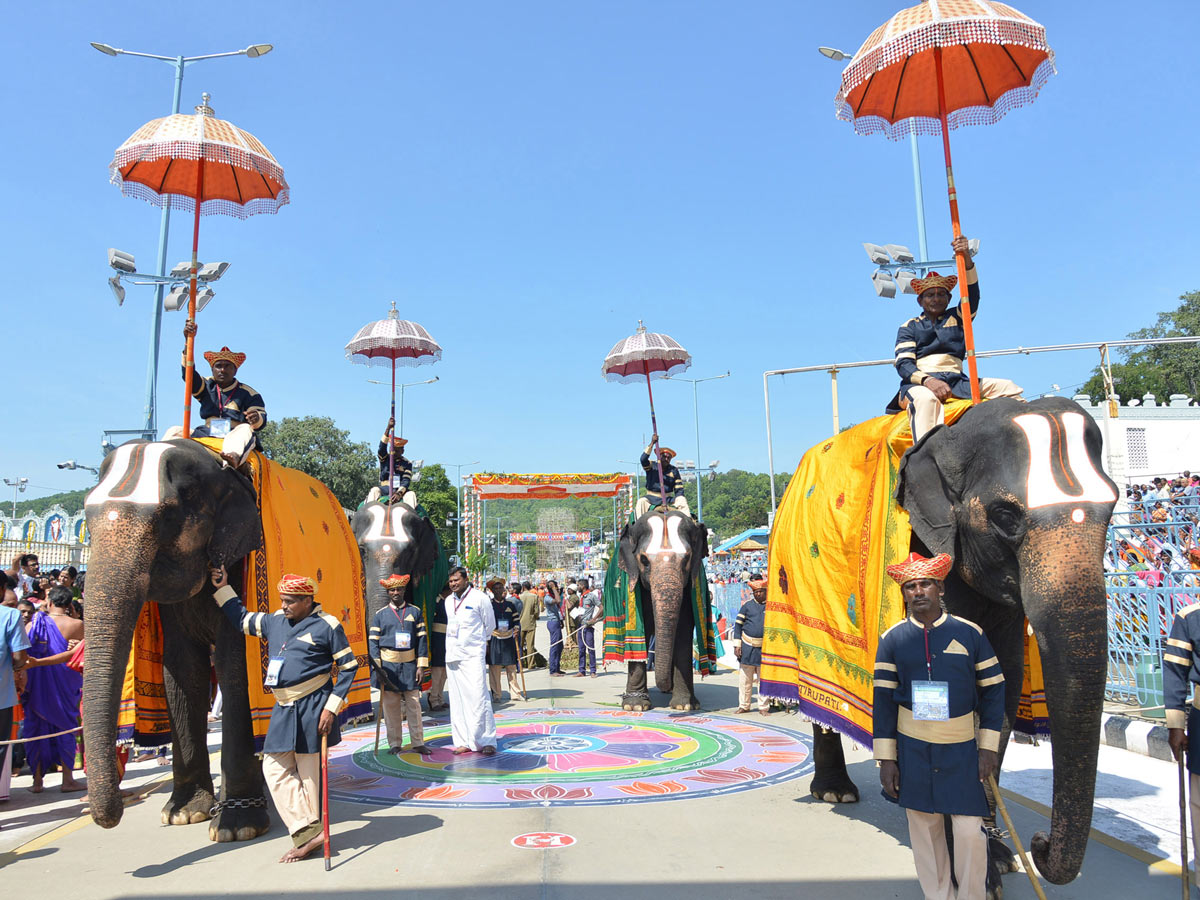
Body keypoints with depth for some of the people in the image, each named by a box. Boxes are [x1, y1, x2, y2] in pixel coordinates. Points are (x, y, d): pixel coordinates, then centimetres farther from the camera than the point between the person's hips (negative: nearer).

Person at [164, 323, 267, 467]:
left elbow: (261, 422, -2)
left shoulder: (248, 393, 7)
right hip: (207, 436, 5)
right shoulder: (206, 387, 18)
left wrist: (257, 419, -31)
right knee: (174, 431, -6)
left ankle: (234, 456, -69)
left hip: (234, 436, -5)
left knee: (245, 430, -37)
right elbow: (188, 372, 2)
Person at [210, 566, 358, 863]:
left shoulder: (327, 626, -8)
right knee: (275, 768, 3)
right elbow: (242, 620, 25)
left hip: (313, 708, -7)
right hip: (283, 709, 7)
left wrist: (332, 707, -12)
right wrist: (223, 589, 18)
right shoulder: (274, 622, 10)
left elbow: (349, 667, -6)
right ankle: (307, 832, 7)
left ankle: (310, 831, 17)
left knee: (309, 773, 3)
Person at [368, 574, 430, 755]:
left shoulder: (415, 611, 5)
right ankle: (395, 743, 16)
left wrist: (421, 666, -2)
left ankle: (418, 742, 11)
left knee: (414, 705, 3)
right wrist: (378, 668, -6)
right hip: (388, 665, 0)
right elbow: (373, 642, 2)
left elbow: (422, 640, 4)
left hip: (410, 665, 0)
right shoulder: (380, 615, 4)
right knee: (391, 707, 5)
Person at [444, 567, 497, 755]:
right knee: (457, 701, 6)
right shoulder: (448, 601, 13)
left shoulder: (479, 598, -4)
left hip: (473, 655, -6)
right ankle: (464, 741, 12)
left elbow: (490, 625, 6)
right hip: (452, 655, 6)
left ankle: (487, 741, -5)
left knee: (478, 698, -11)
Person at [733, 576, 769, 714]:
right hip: (747, 646, 0)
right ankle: (743, 706, 14)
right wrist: (737, 645, -3)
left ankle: (764, 707, 13)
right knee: (745, 678, 4)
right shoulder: (747, 605, 4)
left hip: (765, 648, 0)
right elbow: (738, 624, 4)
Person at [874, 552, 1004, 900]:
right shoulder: (892, 639, -1)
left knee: (970, 831, -2)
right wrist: (886, 757, -1)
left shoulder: (970, 633, -2)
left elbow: (993, 690, 4)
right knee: (925, 827, 9)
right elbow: (884, 699, 1)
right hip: (912, 748, 1)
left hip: (962, 749, -1)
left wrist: (989, 747, 0)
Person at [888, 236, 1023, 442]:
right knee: (926, 398, -39)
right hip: (919, 383, -5)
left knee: (1005, 387, -11)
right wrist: (927, 380, -23)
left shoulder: (956, 318, 23)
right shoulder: (909, 327, 14)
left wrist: (967, 259, -15)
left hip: (956, 382, 5)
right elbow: (903, 363, -1)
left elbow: (972, 294, 3)